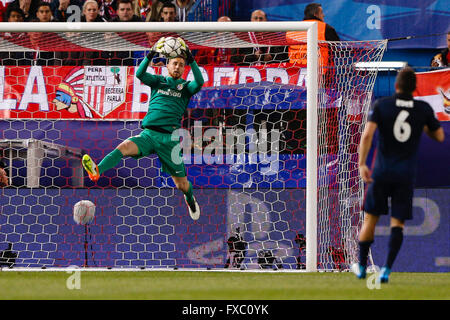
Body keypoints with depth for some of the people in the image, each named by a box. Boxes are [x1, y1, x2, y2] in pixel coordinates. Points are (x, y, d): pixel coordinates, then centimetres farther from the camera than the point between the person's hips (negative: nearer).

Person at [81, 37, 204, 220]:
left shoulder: (185, 87, 13)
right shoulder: (158, 81, 17)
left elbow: (199, 82, -9)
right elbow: (140, 74, -1)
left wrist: (191, 61, -18)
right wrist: (150, 55, -16)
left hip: (169, 138, 0)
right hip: (148, 134, 0)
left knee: (181, 183, 5)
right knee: (124, 147, -30)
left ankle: (190, 199, 40)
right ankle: (96, 171, -53)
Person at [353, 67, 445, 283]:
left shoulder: (381, 105, -4)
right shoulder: (424, 109, 0)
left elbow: (367, 134, -15)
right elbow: (439, 137, 10)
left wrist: (362, 164, -14)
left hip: (382, 171, 0)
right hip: (406, 175, 0)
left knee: (370, 219, 13)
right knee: (398, 223, 3)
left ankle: (361, 267, 20)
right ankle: (386, 269, -13)